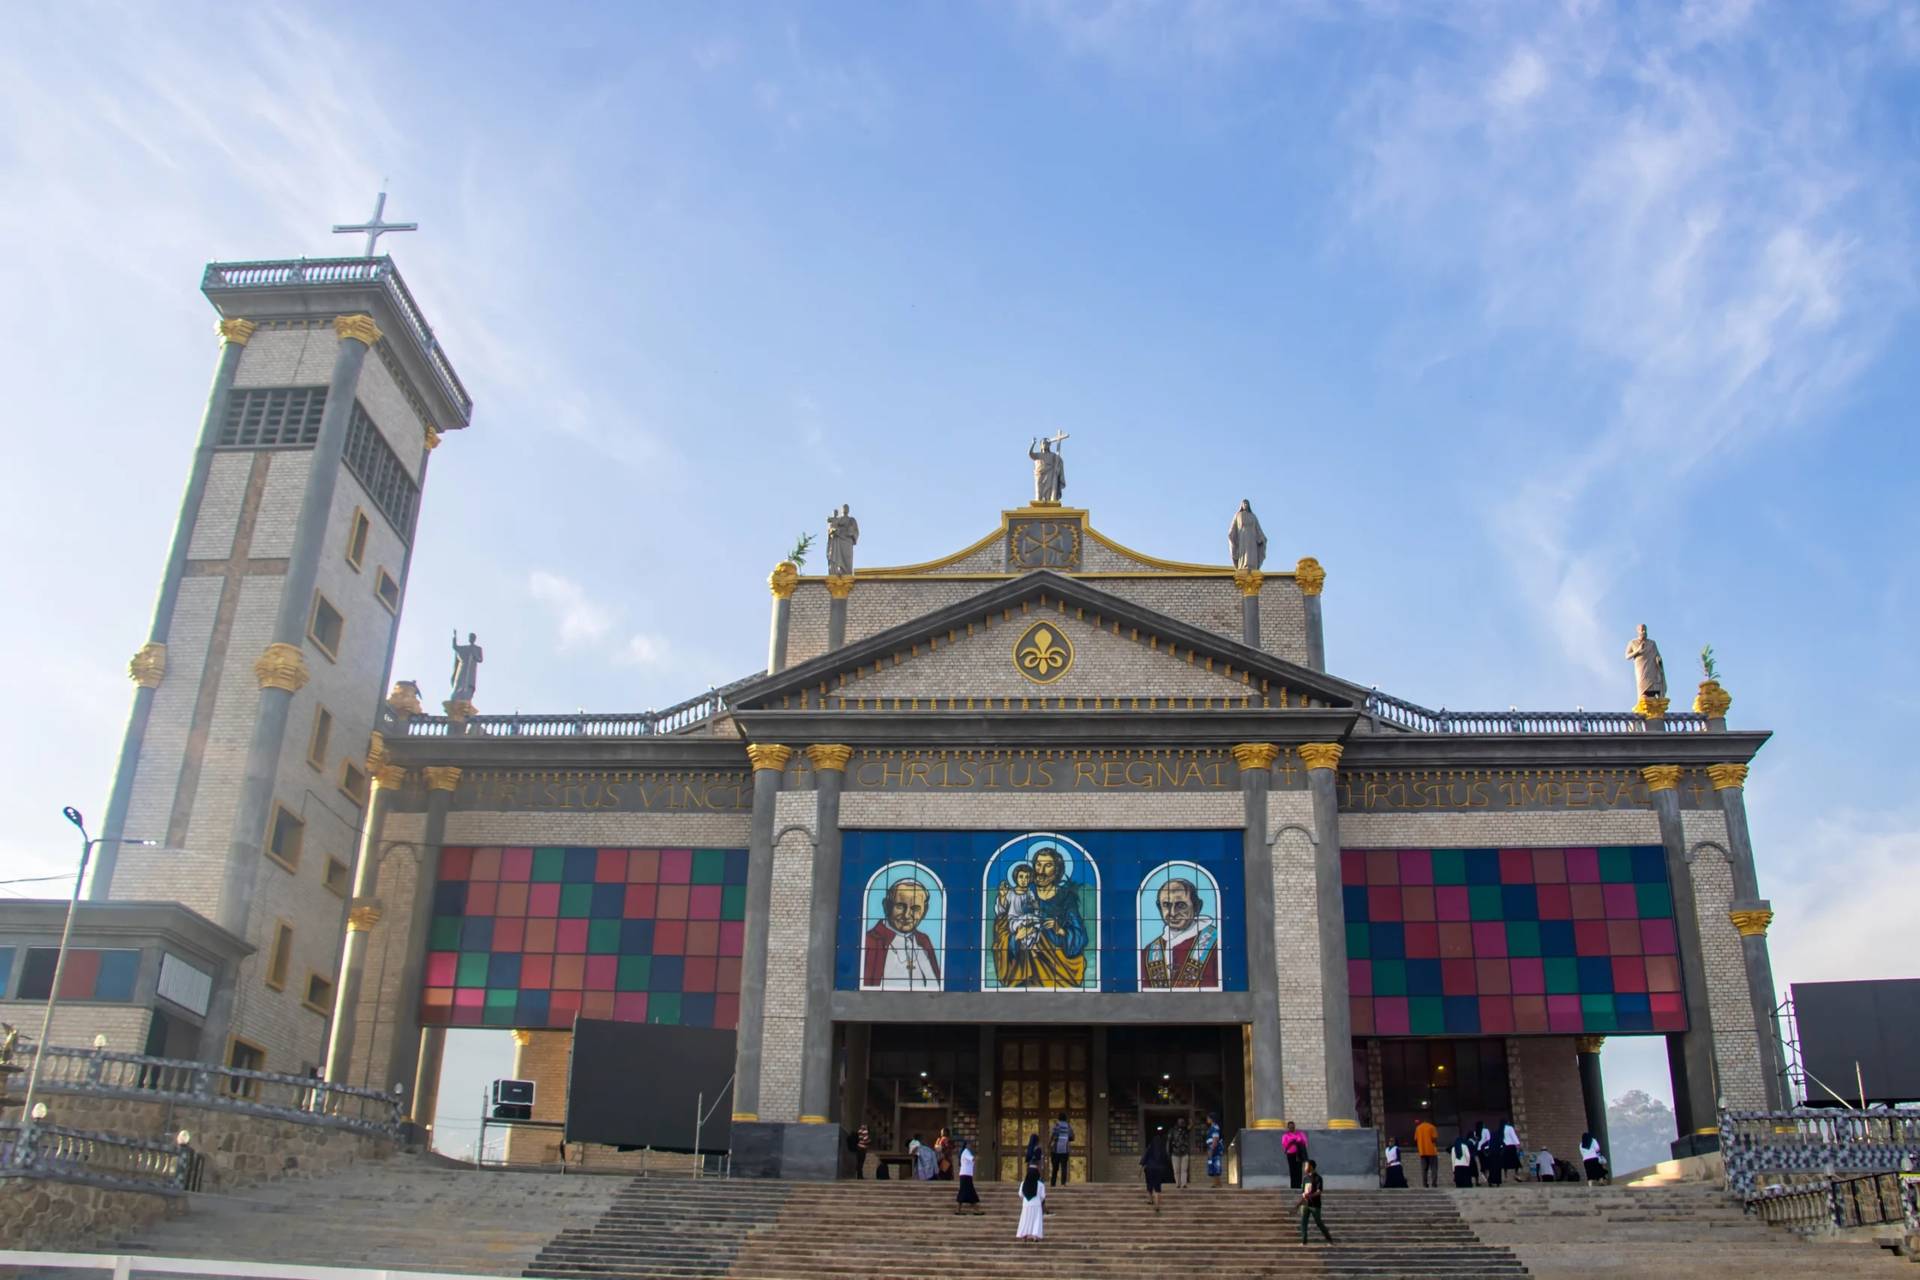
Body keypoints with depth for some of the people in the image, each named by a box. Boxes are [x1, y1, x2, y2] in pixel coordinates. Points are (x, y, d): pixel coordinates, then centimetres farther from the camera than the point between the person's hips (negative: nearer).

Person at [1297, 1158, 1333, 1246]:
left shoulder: (1318, 1178, -8)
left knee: (1319, 1223, -1)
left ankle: (1329, 1239, 12)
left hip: (1315, 1205, -6)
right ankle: (1303, 1241, 5)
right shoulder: (1306, 1178, 12)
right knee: (1303, 1222, -1)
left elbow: (1319, 1191, -18)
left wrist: (1310, 1195, -31)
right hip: (1305, 1204, 6)